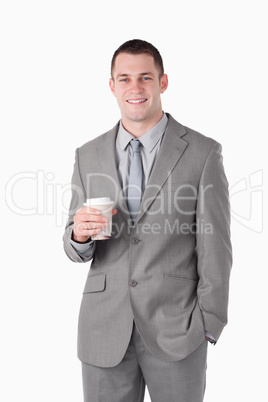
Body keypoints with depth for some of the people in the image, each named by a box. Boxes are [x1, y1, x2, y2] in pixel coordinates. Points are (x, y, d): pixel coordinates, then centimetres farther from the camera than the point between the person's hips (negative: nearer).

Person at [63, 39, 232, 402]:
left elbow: (215, 248, -4)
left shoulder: (203, 153, -5)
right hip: (104, 331, 3)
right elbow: (76, 250, 8)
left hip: (175, 330, -2)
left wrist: (208, 327, -6)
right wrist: (78, 234, -14)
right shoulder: (88, 156, 5)